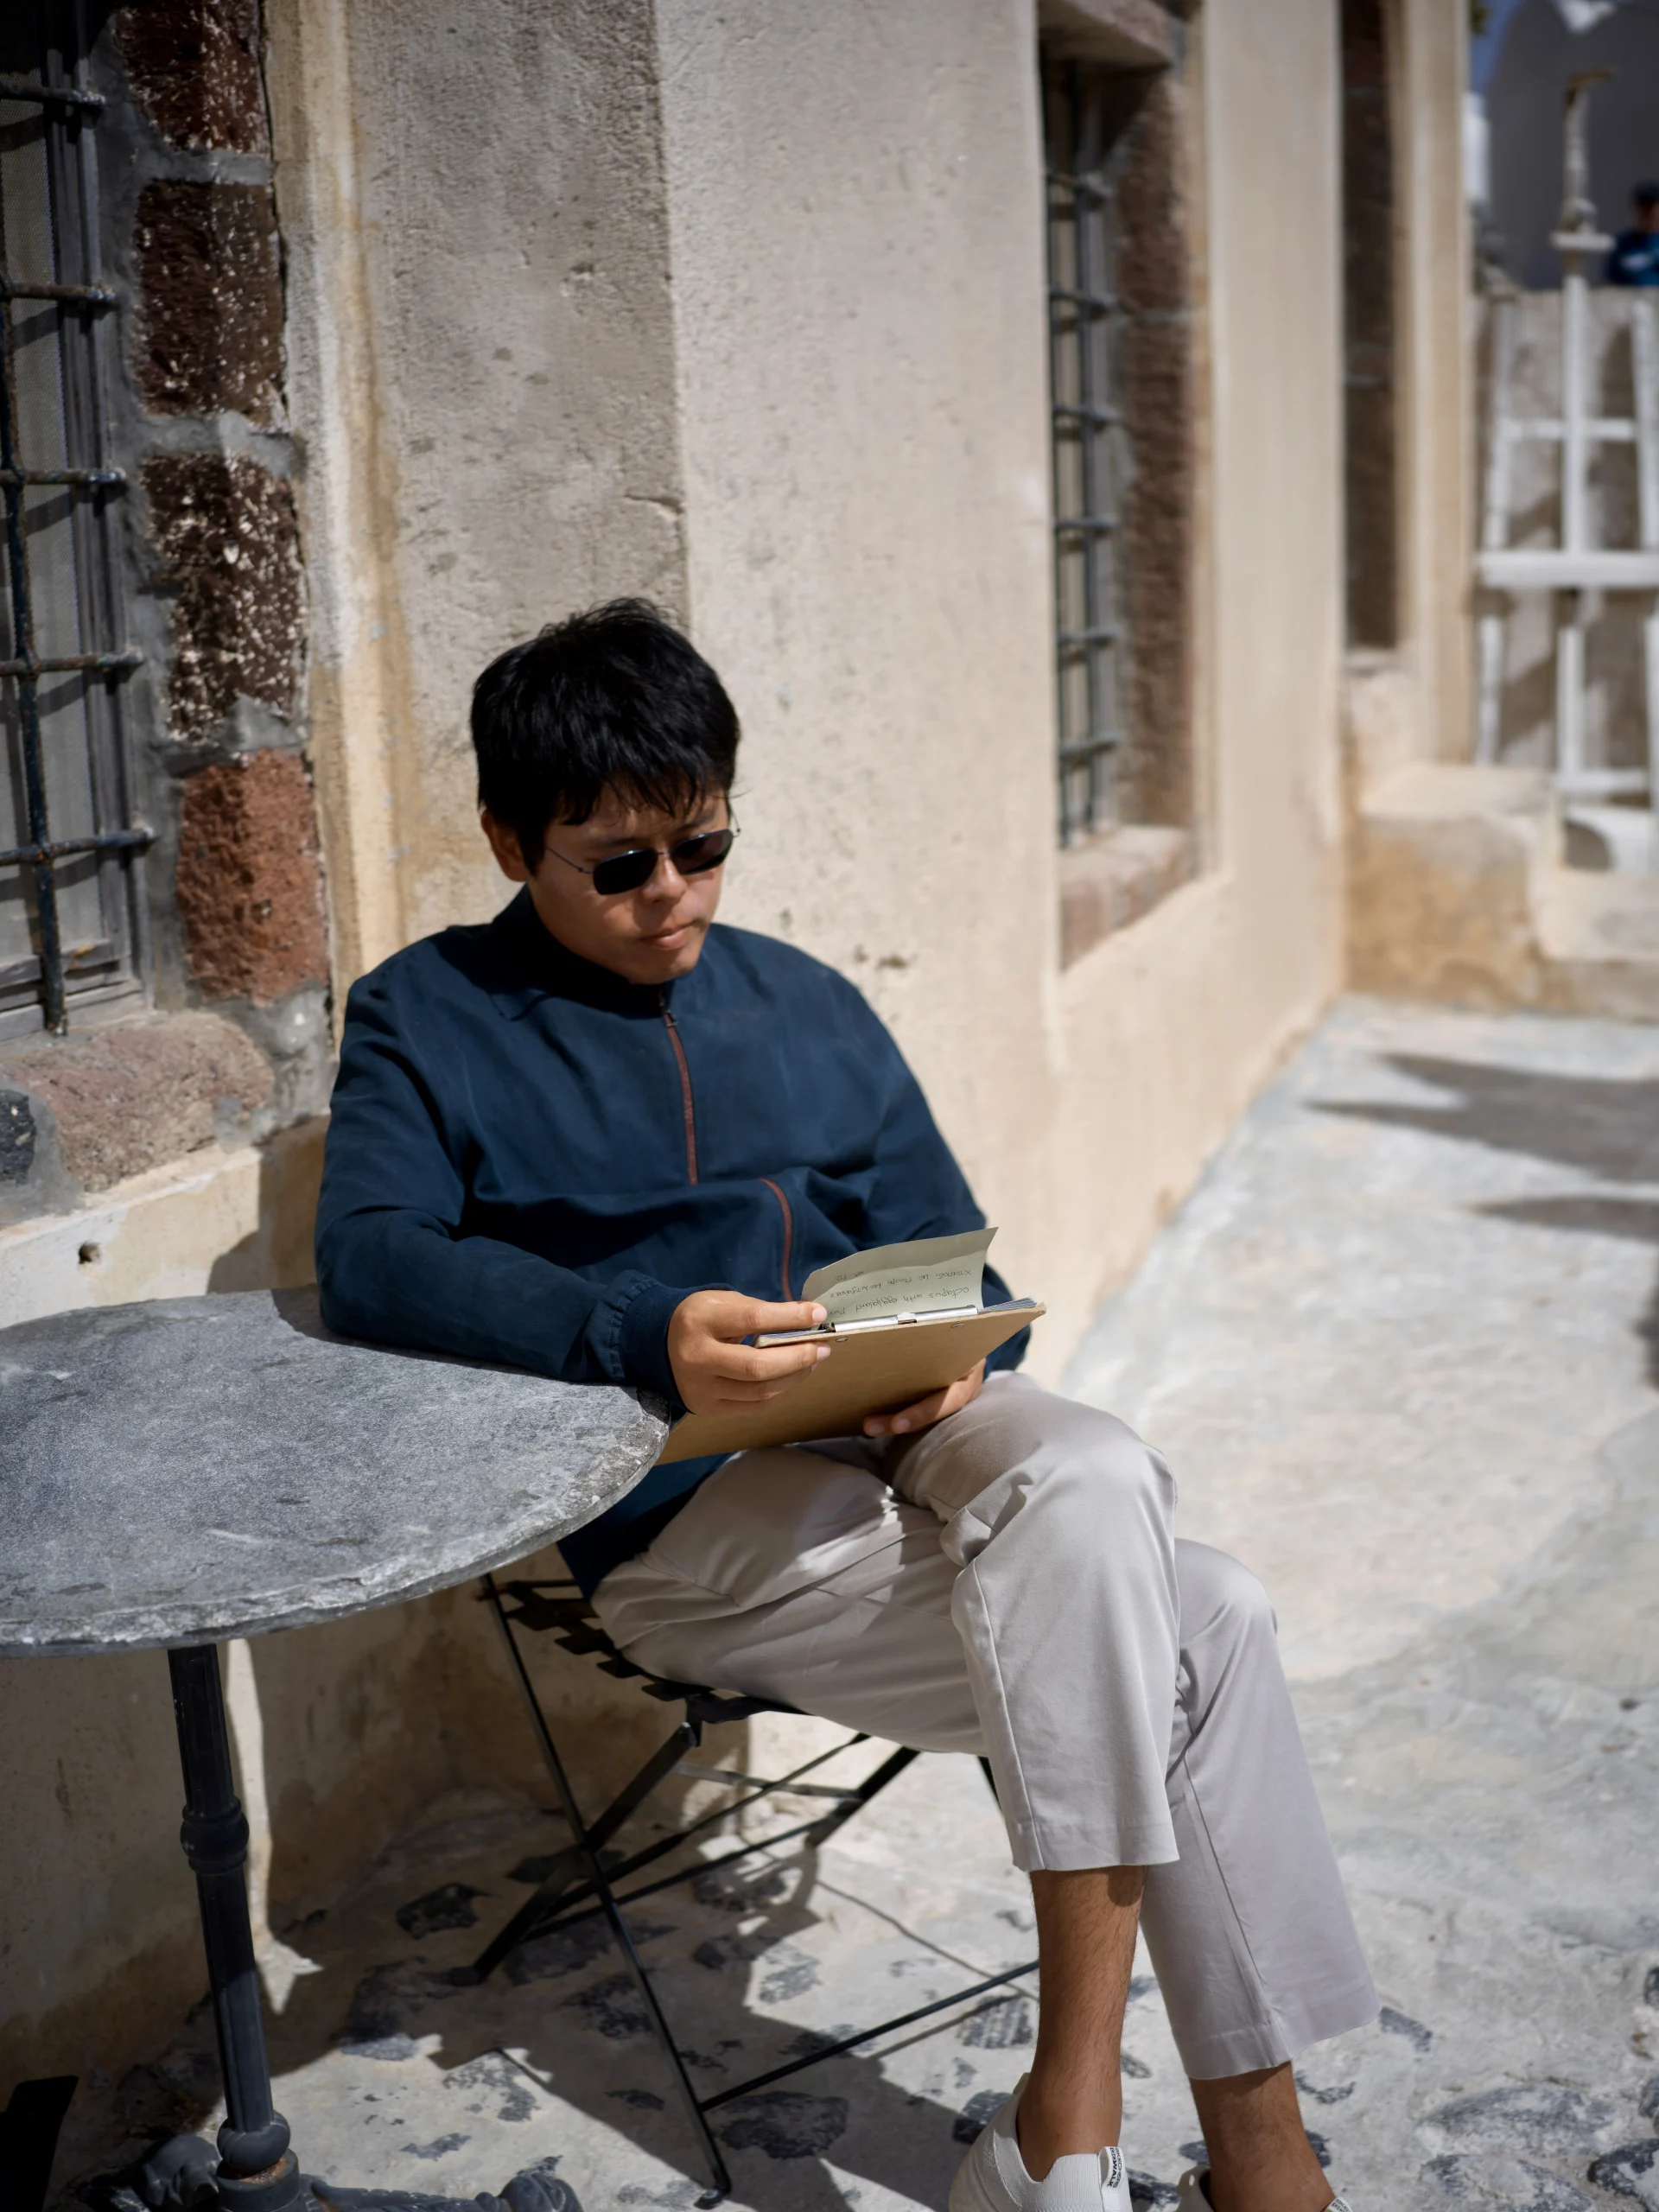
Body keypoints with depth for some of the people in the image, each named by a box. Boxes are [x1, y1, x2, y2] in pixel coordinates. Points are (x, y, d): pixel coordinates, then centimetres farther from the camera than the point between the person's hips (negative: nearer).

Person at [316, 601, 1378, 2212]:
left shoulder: (802, 1004, 20)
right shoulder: (428, 1020, 5)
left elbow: (946, 1249, 21)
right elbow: (367, 1258, -13)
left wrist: (956, 1360, -5)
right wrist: (646, 1336, -29)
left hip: (909, 1435, 5)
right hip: (689, 1519, -5)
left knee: (1093, 1482, -31)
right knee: (1199, 1632, -24)